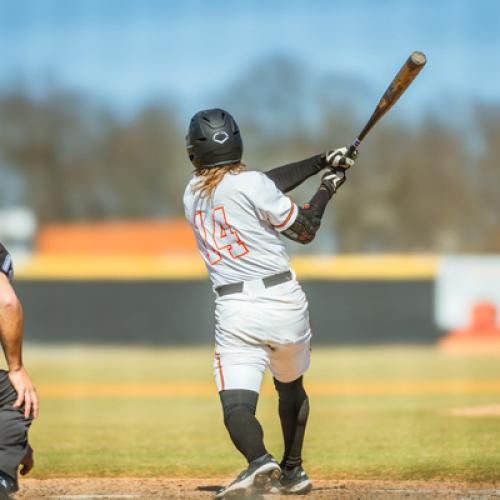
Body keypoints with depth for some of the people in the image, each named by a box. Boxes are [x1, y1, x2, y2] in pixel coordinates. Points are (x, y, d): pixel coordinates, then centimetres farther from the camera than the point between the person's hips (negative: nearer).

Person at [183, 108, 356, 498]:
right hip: (284, 302, -1)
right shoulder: (252, 184, -7)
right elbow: (305, 231, 1)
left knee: (237, 403, -11)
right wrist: (327, 189, 16)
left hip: (235, 313, 1)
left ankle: (259, 460, -39)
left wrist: (321, 161, 20)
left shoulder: (194, 193, 11)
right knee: (291, 388, 25)